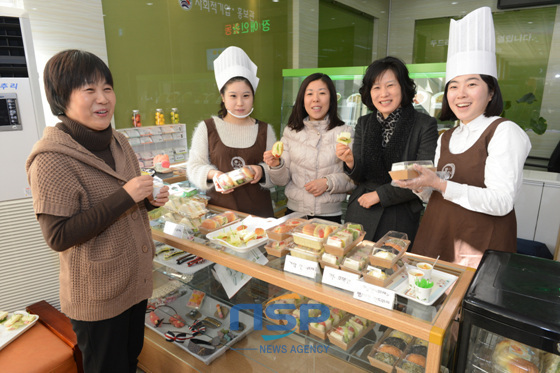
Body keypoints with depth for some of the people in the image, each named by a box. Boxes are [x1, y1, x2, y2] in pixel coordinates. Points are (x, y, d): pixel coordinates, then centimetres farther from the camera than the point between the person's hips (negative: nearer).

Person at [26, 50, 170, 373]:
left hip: (136, 279, 7)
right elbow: (59, 237, -24)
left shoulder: (118, 142, 3)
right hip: (97, 296, -7)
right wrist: (125, 196, -28)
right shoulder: (51, 160, -21)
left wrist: (149, 200, -6)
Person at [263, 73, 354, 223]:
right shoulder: (291, 131, 2)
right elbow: (282, 180, 2)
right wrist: (276, 165, -17)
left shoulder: (344, 132, -4)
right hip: (295, 211, 2)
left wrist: (328, 182, -17)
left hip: (330, 215, -1)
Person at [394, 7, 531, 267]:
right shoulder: (446, 139, 11)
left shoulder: (505, 132, -8)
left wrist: (438, 183, -24)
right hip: (436, 238, 6)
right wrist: (420, 185, -6)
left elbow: (501, 202, -18)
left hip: (481, 246, -5)